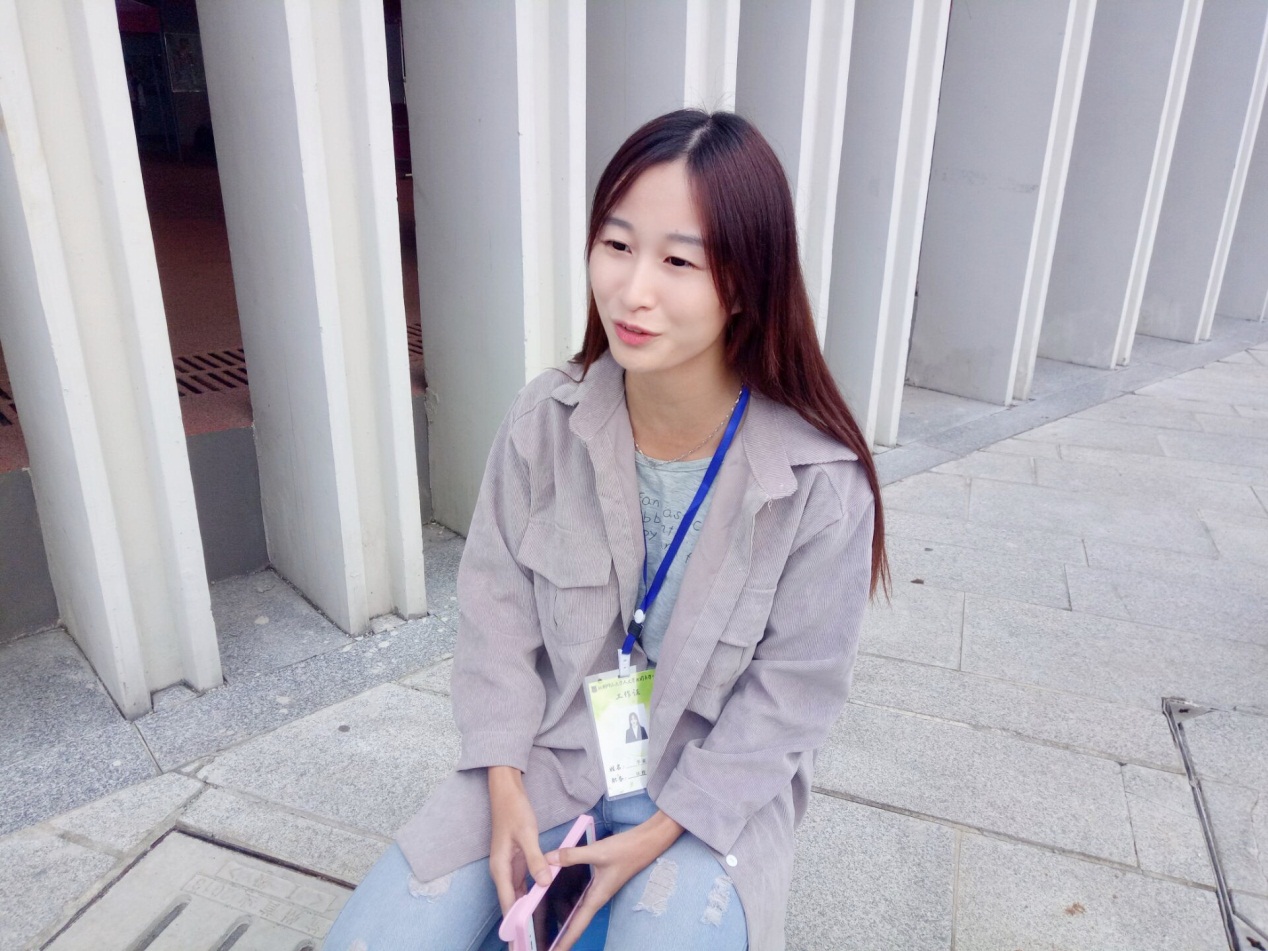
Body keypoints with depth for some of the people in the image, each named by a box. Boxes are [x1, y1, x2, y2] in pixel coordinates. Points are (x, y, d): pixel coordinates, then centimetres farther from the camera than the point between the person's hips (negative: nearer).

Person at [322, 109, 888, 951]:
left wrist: (658, 832, -14)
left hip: (713, 786, -2)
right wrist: (505, 786, -10)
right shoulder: (546, 421, -13)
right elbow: (498, 607, -4)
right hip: (550, 751, 3)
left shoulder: (821, 481, -21)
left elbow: (793, 691, -12)